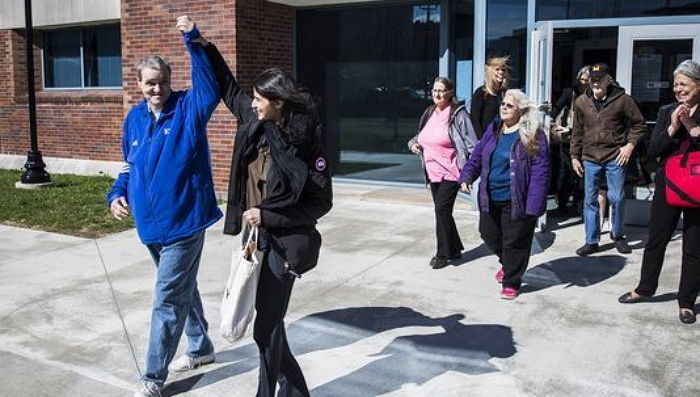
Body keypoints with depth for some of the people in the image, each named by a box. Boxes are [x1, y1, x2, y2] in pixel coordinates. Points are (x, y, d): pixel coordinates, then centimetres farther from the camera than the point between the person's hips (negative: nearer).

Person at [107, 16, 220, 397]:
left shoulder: (188, 109, -9)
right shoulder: (134, 118, 7)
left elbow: (210, 85, -30)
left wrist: (193, 39, -39)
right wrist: (118, 194, 1)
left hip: (184, 221, -7)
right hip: (150, 223, 7)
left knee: (168, 299, -3)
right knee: (182, 289, 21)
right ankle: (201, 347, 40)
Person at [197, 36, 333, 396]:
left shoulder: (304, 144, -17)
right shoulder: (255, 123, 1)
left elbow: (321, 202, -15)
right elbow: (230, 89, 19)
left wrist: (267, 217, -19)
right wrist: (205, 47, 16)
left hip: (283, 243, -7)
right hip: (256, 236, 7)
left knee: (266, 327, 2)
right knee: (269, 320, 17)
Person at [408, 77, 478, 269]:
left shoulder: (458, 114, -10)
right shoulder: (429, 113, 11)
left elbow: (471, 144, -13)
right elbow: (420, 136, 25)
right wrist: (413, 143, 3)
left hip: (450, 172, -7)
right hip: (433, 172, 8)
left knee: (442, 210, -9)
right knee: (442, 211, 13)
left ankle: (443, 253, 4)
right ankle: (455, 248, 28)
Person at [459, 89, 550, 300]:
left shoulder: (532, 135, -13)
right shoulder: (493, 129, 7)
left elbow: (540, 169, -16)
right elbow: (478, 154, 14)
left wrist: (534, 203, -21)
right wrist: (467, 176, -2)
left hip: (516, 201, -6)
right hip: (490, 199, 7)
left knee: (514, 242, 5)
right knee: (488, 233, 19)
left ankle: (511, 282, 24)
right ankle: (507, 262, 47)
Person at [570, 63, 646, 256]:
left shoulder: (622, 99, -4)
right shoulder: (581, 102, 4)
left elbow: (639, 124, 4)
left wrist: (630, 145, -6)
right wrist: (574, 156, 8)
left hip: (615, 158, -2)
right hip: (589, 159, 2)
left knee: (617, 198, 2)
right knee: (590, 200, 5)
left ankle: (617, 235, 26)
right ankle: (591, 242, 15)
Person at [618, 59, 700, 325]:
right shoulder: (667, 112, 5)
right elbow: (653, 150, -1)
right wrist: (672, 128, -14)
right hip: (667, 187, 3)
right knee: (655, 241, 13)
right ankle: (645, 289, 30)